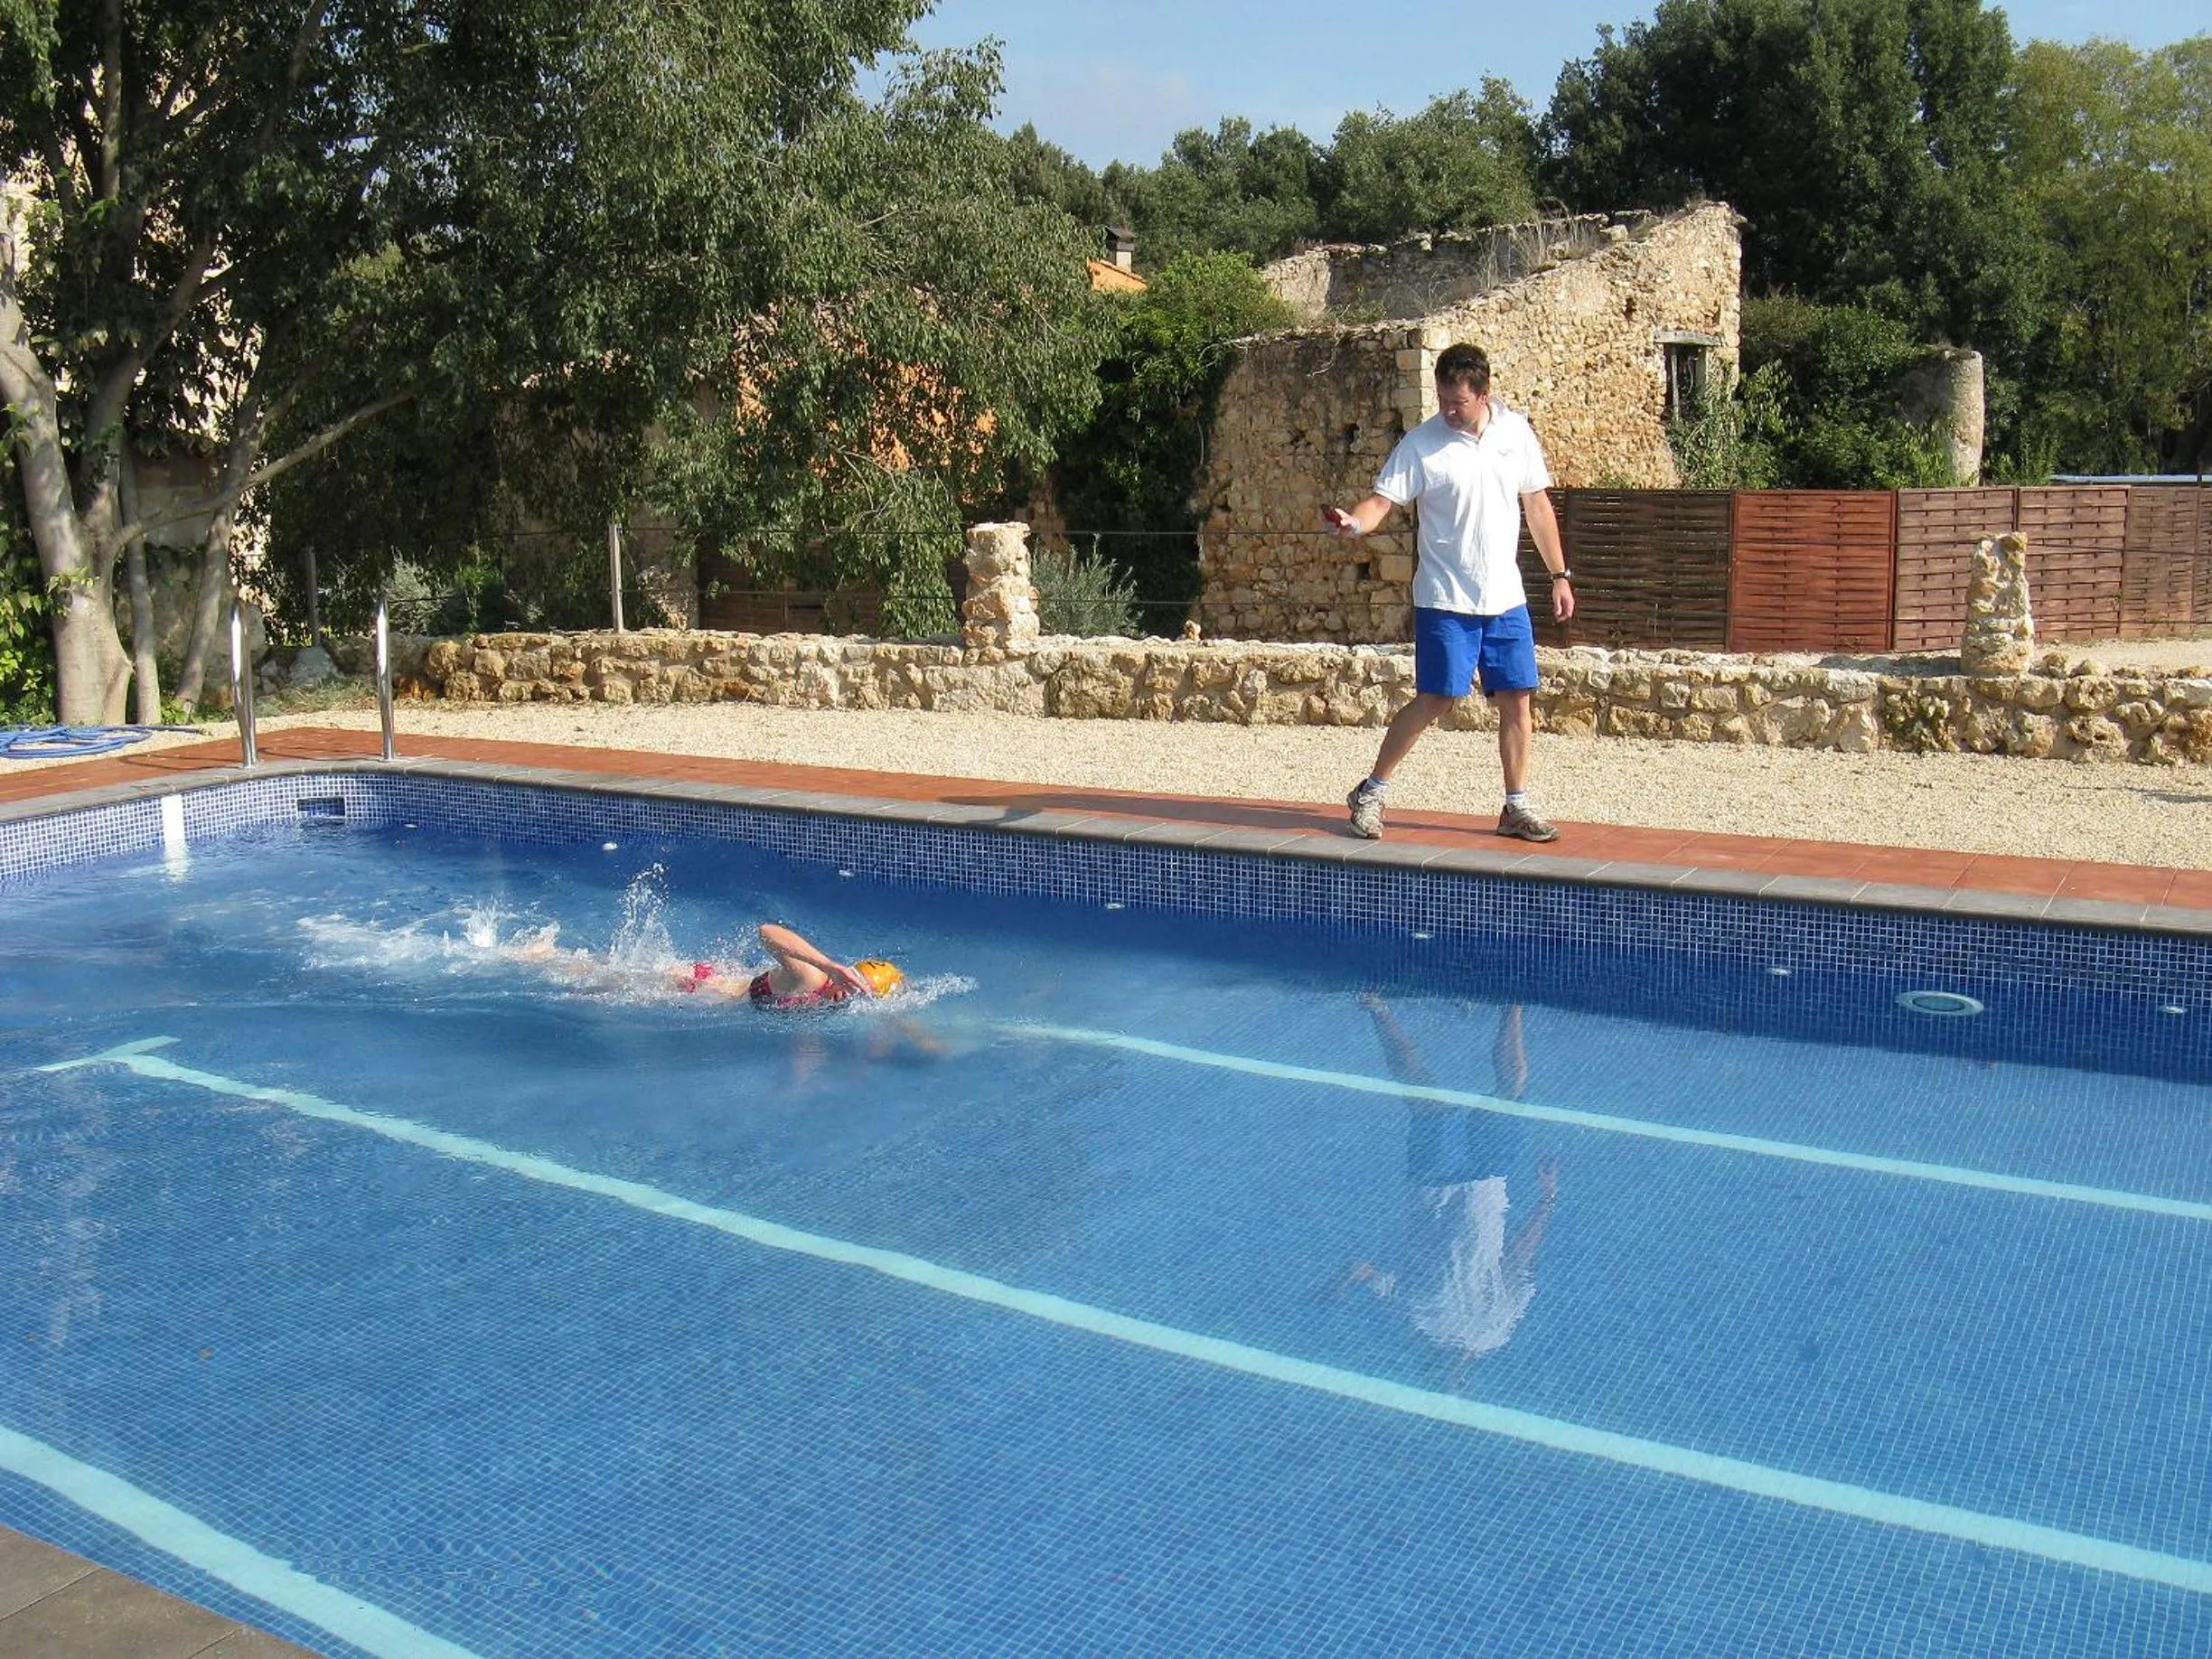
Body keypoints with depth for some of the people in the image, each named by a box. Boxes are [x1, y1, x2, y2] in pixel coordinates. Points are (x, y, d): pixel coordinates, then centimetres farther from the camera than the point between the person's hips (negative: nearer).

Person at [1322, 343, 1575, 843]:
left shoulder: (1517, 431, 4)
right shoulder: (1421, 443, -8)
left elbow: (1537, 505, 13)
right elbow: (1382, 500, -12)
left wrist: (1560, 575, 14)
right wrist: (1355, 522, -35)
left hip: (1506, 599, 4)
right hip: (1445, 600, -4)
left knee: (1516, 698, 4)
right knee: (1435, 699, -6)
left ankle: (1517, 807, 16)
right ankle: (1371, 793, 8)